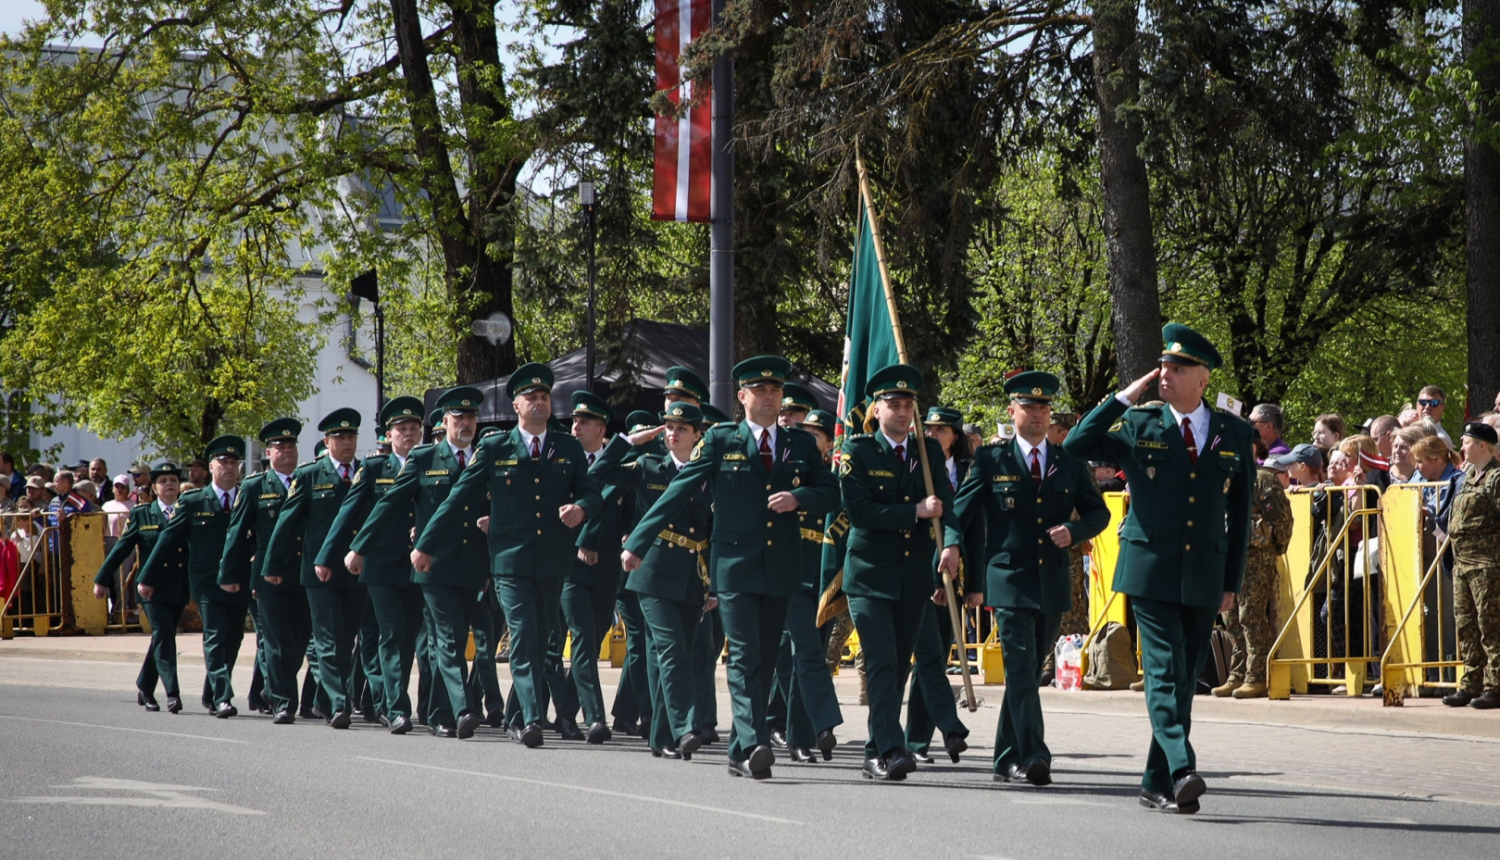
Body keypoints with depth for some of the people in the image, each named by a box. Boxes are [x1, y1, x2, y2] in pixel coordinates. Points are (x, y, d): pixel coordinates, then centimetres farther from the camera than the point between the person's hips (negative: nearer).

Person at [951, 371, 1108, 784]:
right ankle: (1032, 756, -20)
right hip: (1009, 580, -4)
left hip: (1053, 583, 4)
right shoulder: (991, 460, 3)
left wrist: (1074, 530, -4)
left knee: (1028, 672, 10)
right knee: (1021, 670, -13)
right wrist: (952, 546, -11)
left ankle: (1007, 759, 20)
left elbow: (1098, 512, 16)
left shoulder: (1070, 462, 11)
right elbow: (960, 510, 6)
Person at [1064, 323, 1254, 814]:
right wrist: (1123, 398, -7)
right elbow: (1076, 447, -4)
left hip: (1204, 578, 3)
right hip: (1151, 570, -3)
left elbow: (1240, 513, 11)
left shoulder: (1234, 435, 7)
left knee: (1184, 680, 6)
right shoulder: (1139, 425, 2)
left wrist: (1232, 581, 9)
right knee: (1165, 672, -14)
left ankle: (1158, 783, 13)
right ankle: (1182, 771, -24)